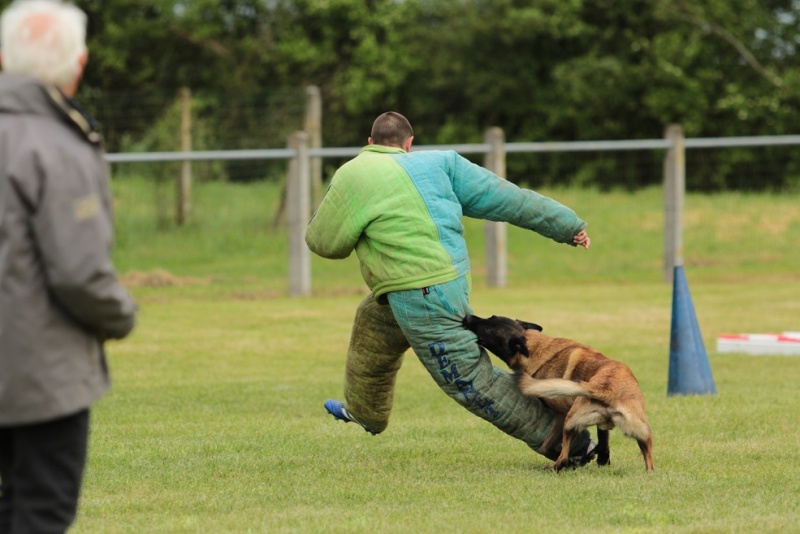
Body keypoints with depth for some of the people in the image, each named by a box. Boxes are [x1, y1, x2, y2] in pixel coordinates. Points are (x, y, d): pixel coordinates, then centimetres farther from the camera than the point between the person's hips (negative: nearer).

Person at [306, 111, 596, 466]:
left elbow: (324, 242, 0)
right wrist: (568, 225, 9)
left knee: (472, 383, -4)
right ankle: (364, 411, 50)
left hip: (423, 297, -8)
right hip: (450, 277, 9)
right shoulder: (437, 163, 7)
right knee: (372, 322, 31)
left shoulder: (353, 176, -6)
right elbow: (505, 198, 5)